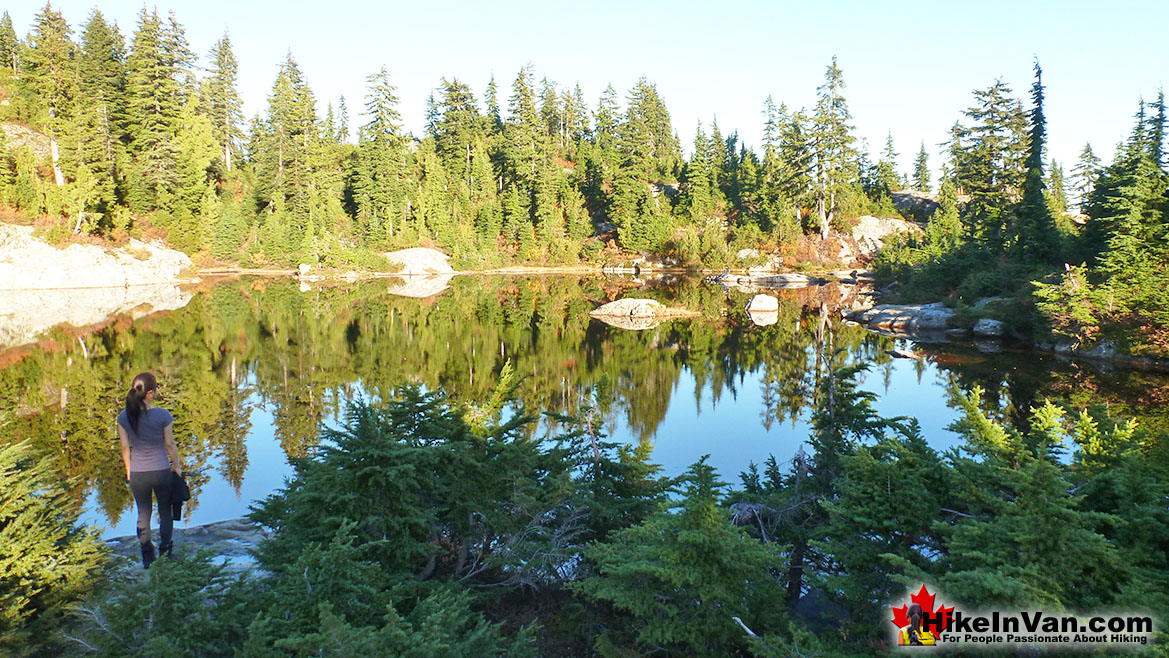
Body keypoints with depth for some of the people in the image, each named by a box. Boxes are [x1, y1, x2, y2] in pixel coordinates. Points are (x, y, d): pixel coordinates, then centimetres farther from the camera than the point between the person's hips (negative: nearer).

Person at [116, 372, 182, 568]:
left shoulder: (124, 417, -7)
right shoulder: (163, 415, -16)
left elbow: (125, 447, 0)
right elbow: (170, 444, -7)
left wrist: (129, 470, 13)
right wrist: (177, 465, 8)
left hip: (137, 474, 2)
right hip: (162, 471, -2)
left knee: (143, 515, 16)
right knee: (165, 514, 16)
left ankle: (147, 558, 24)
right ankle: (165, 555, 24)